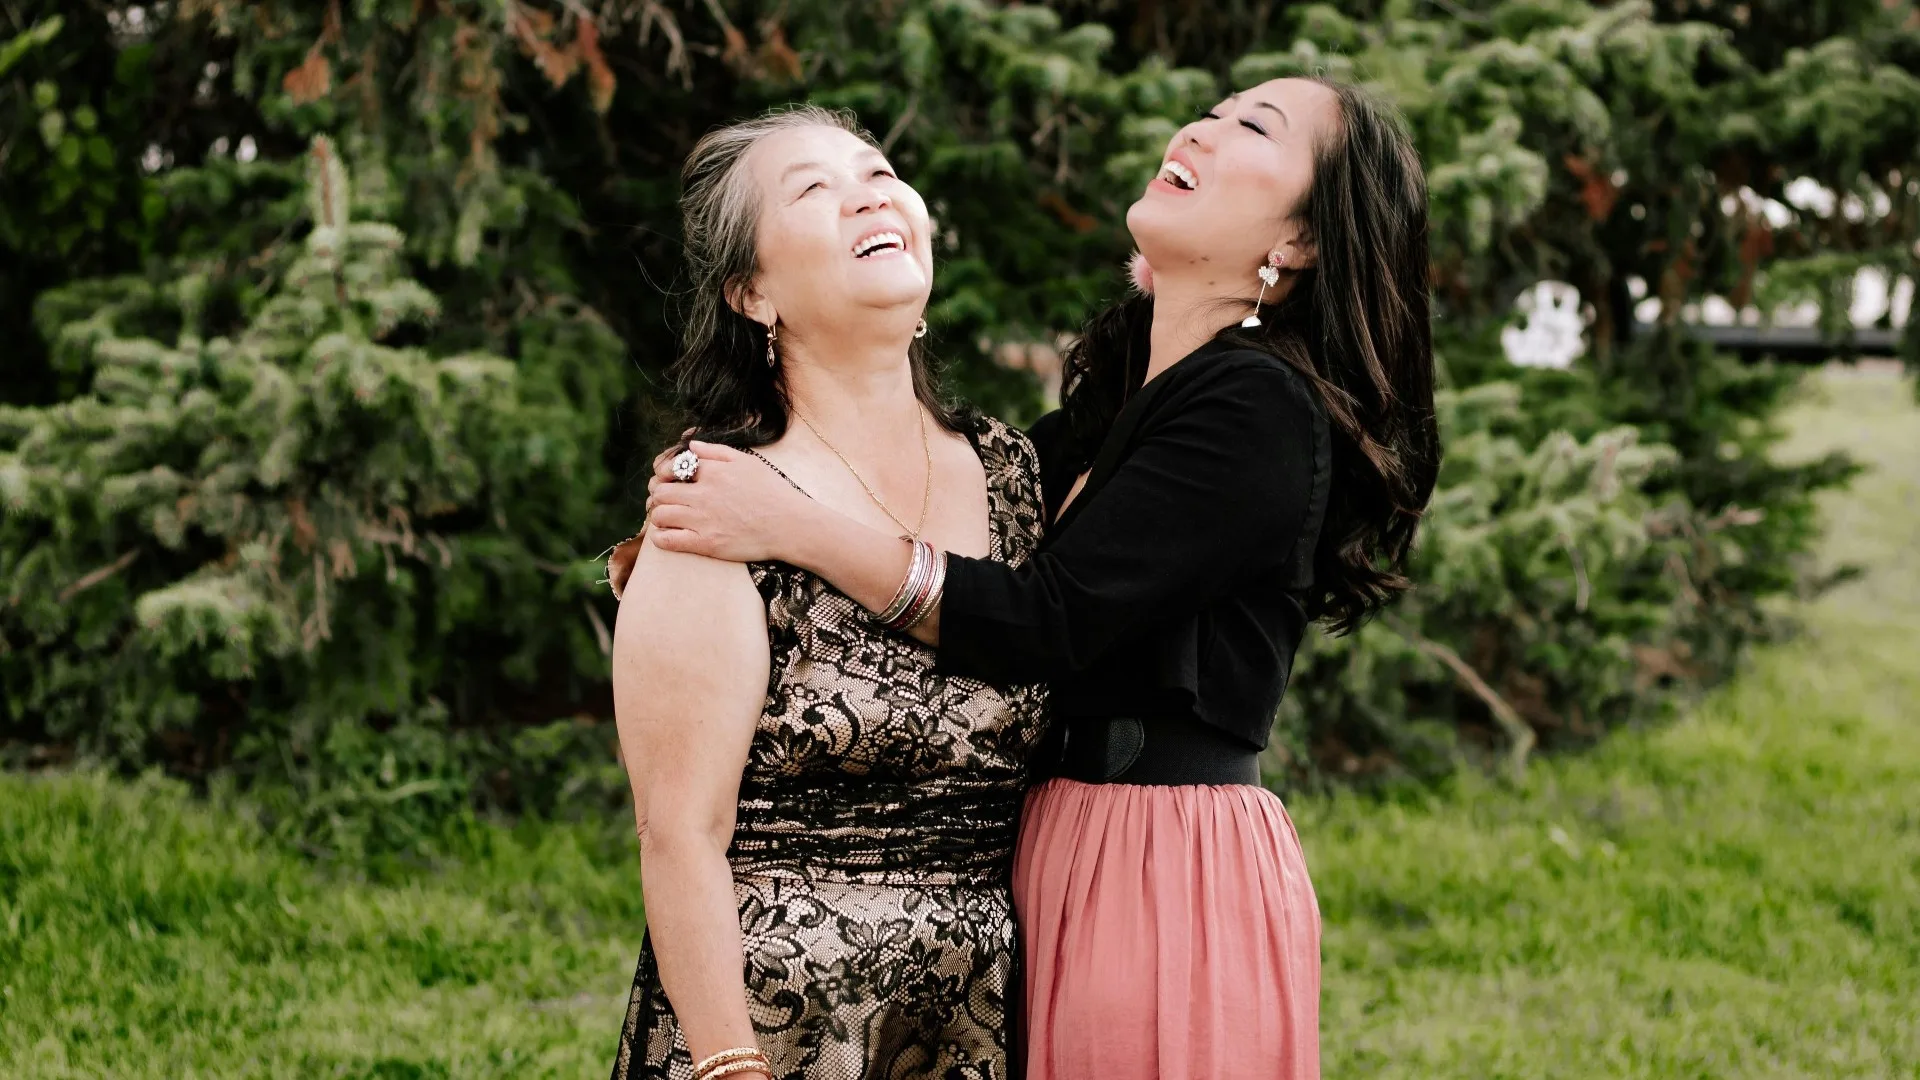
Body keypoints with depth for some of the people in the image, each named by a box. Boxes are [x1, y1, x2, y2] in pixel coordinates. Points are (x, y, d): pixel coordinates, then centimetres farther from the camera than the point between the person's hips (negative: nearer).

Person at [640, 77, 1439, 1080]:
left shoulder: (1261, 412, -15)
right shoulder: (1116, 395, 12)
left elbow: (1049, 620, -19)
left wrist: (791, 527, -19)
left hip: (1174, 870, -8)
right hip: (1065, 844, 8)